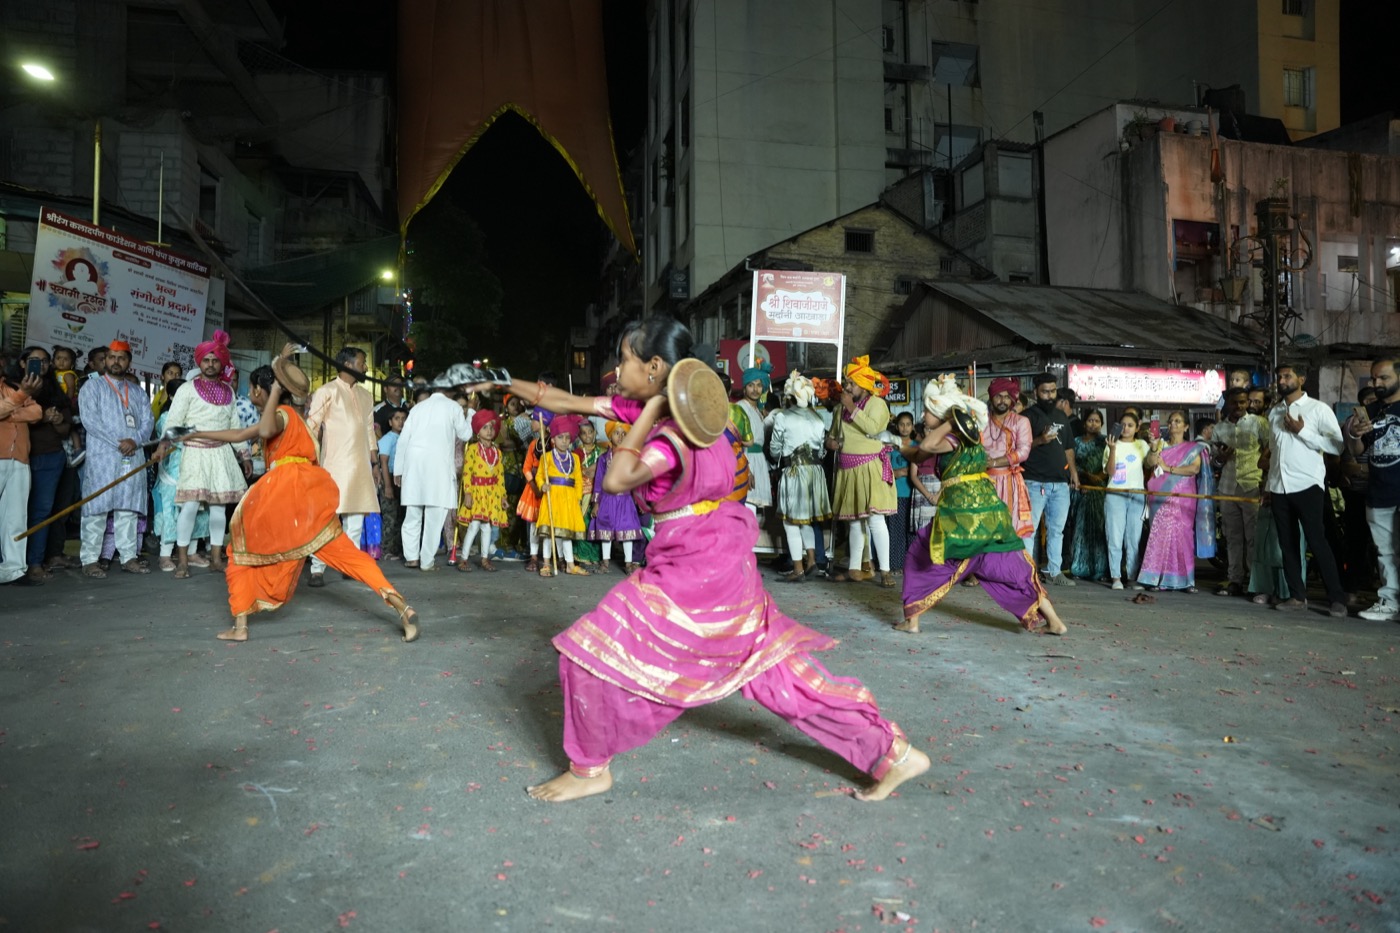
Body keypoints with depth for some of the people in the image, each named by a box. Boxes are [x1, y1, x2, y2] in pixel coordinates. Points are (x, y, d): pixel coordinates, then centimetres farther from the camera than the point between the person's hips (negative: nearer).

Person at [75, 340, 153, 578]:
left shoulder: (138, 392, 19)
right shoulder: (92, 386, 5)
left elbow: (147, 421, 10)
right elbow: (90, 420, -7)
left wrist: (134, 440, -10)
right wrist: (119, 442, -14)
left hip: (133, 456, 4)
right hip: (102, 456, -4)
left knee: (128, 507, 5)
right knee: (97, 507, -5)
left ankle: (129, 556, 8)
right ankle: (90, 559, -1)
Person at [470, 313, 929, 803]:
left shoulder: (678, 430, -20)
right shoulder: (652, 407, 6)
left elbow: (617, 479, -31)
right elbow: (572, 403, 14)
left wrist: (648, 413, -21)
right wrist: (507, 385, 18)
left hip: (698, 564, -10)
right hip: (713, 555, 10)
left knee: (597, 649, -2)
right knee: (769, 665, 13)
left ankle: (590, 768, 19)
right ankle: (892, 751, 19)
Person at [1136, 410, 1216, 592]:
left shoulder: (1194, 448, 9)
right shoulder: (1162, 444, 17)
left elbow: (1195, 468, -8)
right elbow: (1150, 464, 1)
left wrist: (1168, 468, -10)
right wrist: (1154, 447, -13)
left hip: (1182, 500, -2)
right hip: (1161, 498, 2)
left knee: (1182, 535, -7)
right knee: (1159, 535, -4)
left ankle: (1186, 580, -3)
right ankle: (1160, 578, -3)